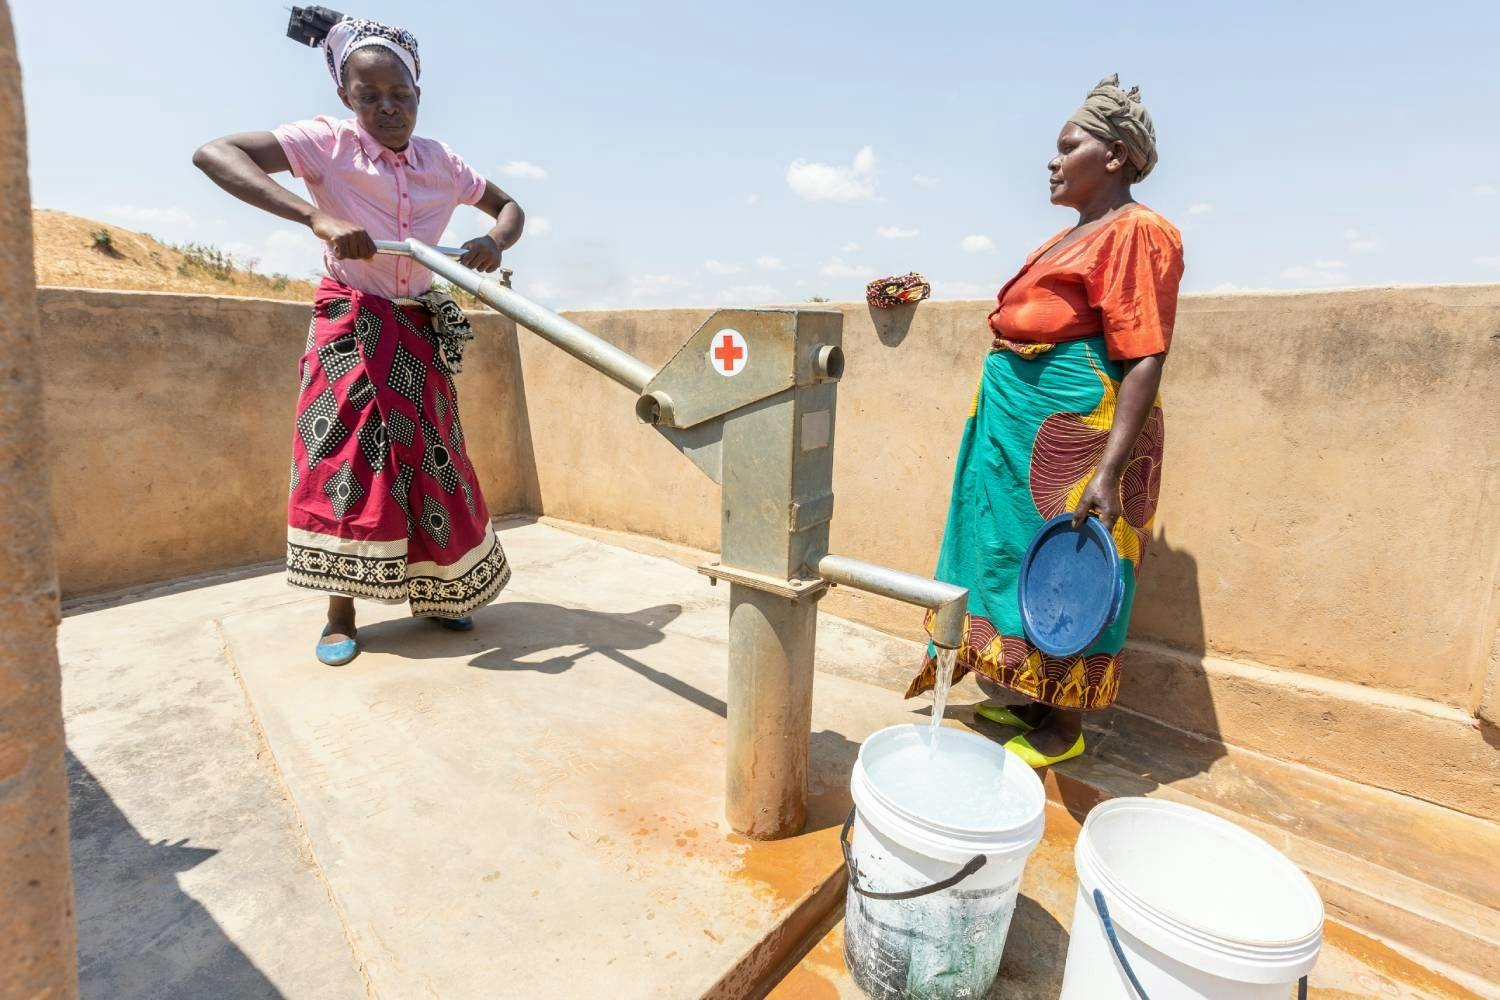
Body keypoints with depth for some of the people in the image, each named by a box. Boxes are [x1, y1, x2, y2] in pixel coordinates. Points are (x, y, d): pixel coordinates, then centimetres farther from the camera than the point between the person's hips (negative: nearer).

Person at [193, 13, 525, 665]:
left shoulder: (442, 162, 2)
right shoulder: (328, 143, -9)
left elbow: (510, 207, 13)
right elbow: (213, 153, -19)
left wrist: (495, 242, -11)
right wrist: (317, 217, -33)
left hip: (421, 332, 3)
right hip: (349, 325, -3)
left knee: (430, 459, 3)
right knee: (341, 458, -6)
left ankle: (434, 592, 20)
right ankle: (341, 612, 7)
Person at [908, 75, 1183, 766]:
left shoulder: (1135, 231, -10)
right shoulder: (1074, 236, 19)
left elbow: (1144, 362, -19)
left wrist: (1109, 471, -26)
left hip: (1074, 435, -9)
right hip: (1021, 426, 9)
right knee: (1025, 560, 14)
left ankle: (1063, 728, 18)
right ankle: (1027, 701, 30)